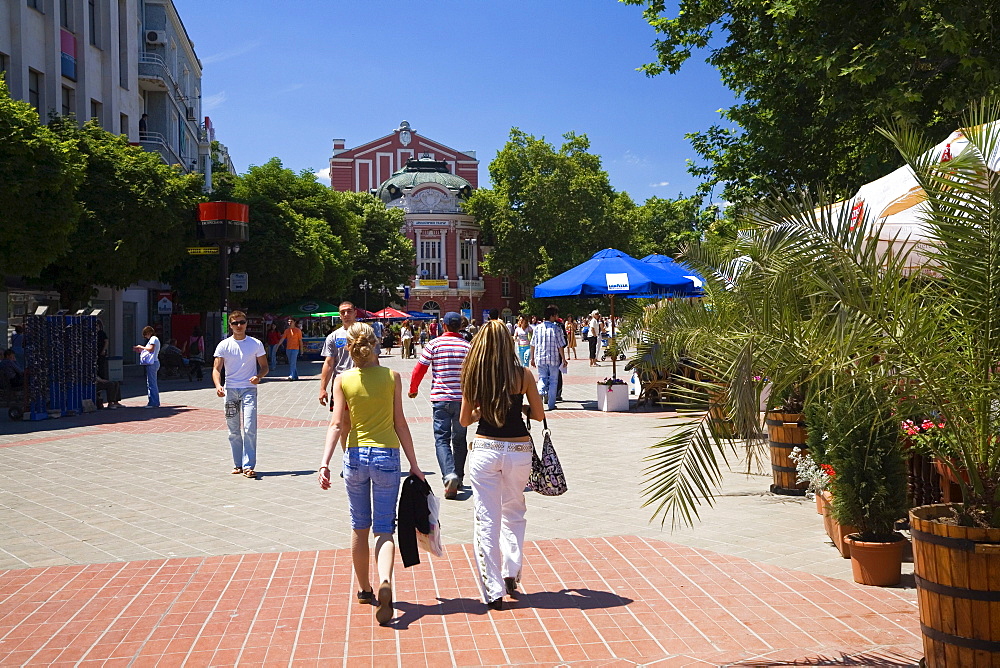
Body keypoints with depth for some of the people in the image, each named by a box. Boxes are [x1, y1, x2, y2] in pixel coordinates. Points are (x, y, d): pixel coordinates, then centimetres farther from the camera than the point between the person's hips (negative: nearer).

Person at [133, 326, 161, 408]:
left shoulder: (153, 339, -6)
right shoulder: (154, 339, 24)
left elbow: (151, 349, -19)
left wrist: (141, 347, -8)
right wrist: (139, 350, 16)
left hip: (152, 363, -11)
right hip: (152, 363, 11)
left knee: (151, 383, -10)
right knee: (149, 383, 12)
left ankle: (154, 403, -10)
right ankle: (151, 402, 15)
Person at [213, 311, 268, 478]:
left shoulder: (256, 344, 4)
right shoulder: (224, 345, 4)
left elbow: (265, 367, 9)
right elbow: (216, 369, 1)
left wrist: (258, 376, -13)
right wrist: (218, 385, -18)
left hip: (249, 390, -1)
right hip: (230, 390, 2)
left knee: (249, 429, -11)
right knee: (234, 431, 7)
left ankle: (248, 466, -8)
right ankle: (238, 464, 17)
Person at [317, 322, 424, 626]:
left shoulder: (342, 379, -2)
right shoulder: (392, 377, -2)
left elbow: (338, 424, -9)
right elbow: (400, 424, -2)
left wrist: (325, 463, -11)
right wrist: (414, 464, 3)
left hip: (355, 456, 1)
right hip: (387, 455, -1)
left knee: (359, 528, 17)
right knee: (384, 530, 3)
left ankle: (365, 589, 31)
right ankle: (384, 581, -23)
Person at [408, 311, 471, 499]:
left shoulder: (434, 345, -2)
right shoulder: (468, 346, 0)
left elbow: (419, 369, 0)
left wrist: (413, 389, 17)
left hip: (440, 399, -2)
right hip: (462, 399, 2)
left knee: (441, 438, 0)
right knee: (459, 439, 14)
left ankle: (449, 474, -23)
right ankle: (458, 479, 22)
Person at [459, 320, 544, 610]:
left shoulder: (473, 377, -4)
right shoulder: (523, 375, -7)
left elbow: (465, 419, 5)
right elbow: (538, 414, 3)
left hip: (484, 450, 0)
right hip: (518, 450, 0)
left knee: (486, 520, 7)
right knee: (514, 512, 23)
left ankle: (493, 591, 9)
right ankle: (511, 573, 16)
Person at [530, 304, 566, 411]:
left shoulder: (538, 327, 1)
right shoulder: (557, 328, -8)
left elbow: (533, 345, 5)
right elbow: (561, 346, -7)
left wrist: (532, 358, 14)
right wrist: (563, 359, 3)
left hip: (540, 358, 2)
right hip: (554, 358, -2)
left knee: (542, 379, 12)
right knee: (553, 381, 9)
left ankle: (540, 393, -19)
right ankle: (551, 404, 11)